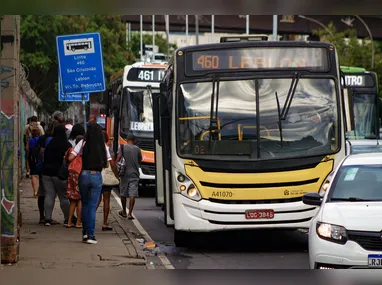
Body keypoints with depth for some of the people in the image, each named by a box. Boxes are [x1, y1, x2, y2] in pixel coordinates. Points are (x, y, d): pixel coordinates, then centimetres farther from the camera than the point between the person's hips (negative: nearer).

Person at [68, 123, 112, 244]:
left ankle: (85, 232, 16)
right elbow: (106, 165, 5)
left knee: (85, 204, 17)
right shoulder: (103, 146, 0)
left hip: (84, 175, 0)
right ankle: (90, 235, -2)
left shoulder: (83, 143, -5)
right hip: (97, 176, 0)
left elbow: (70, 158, -9)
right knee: (93, 206, 3)